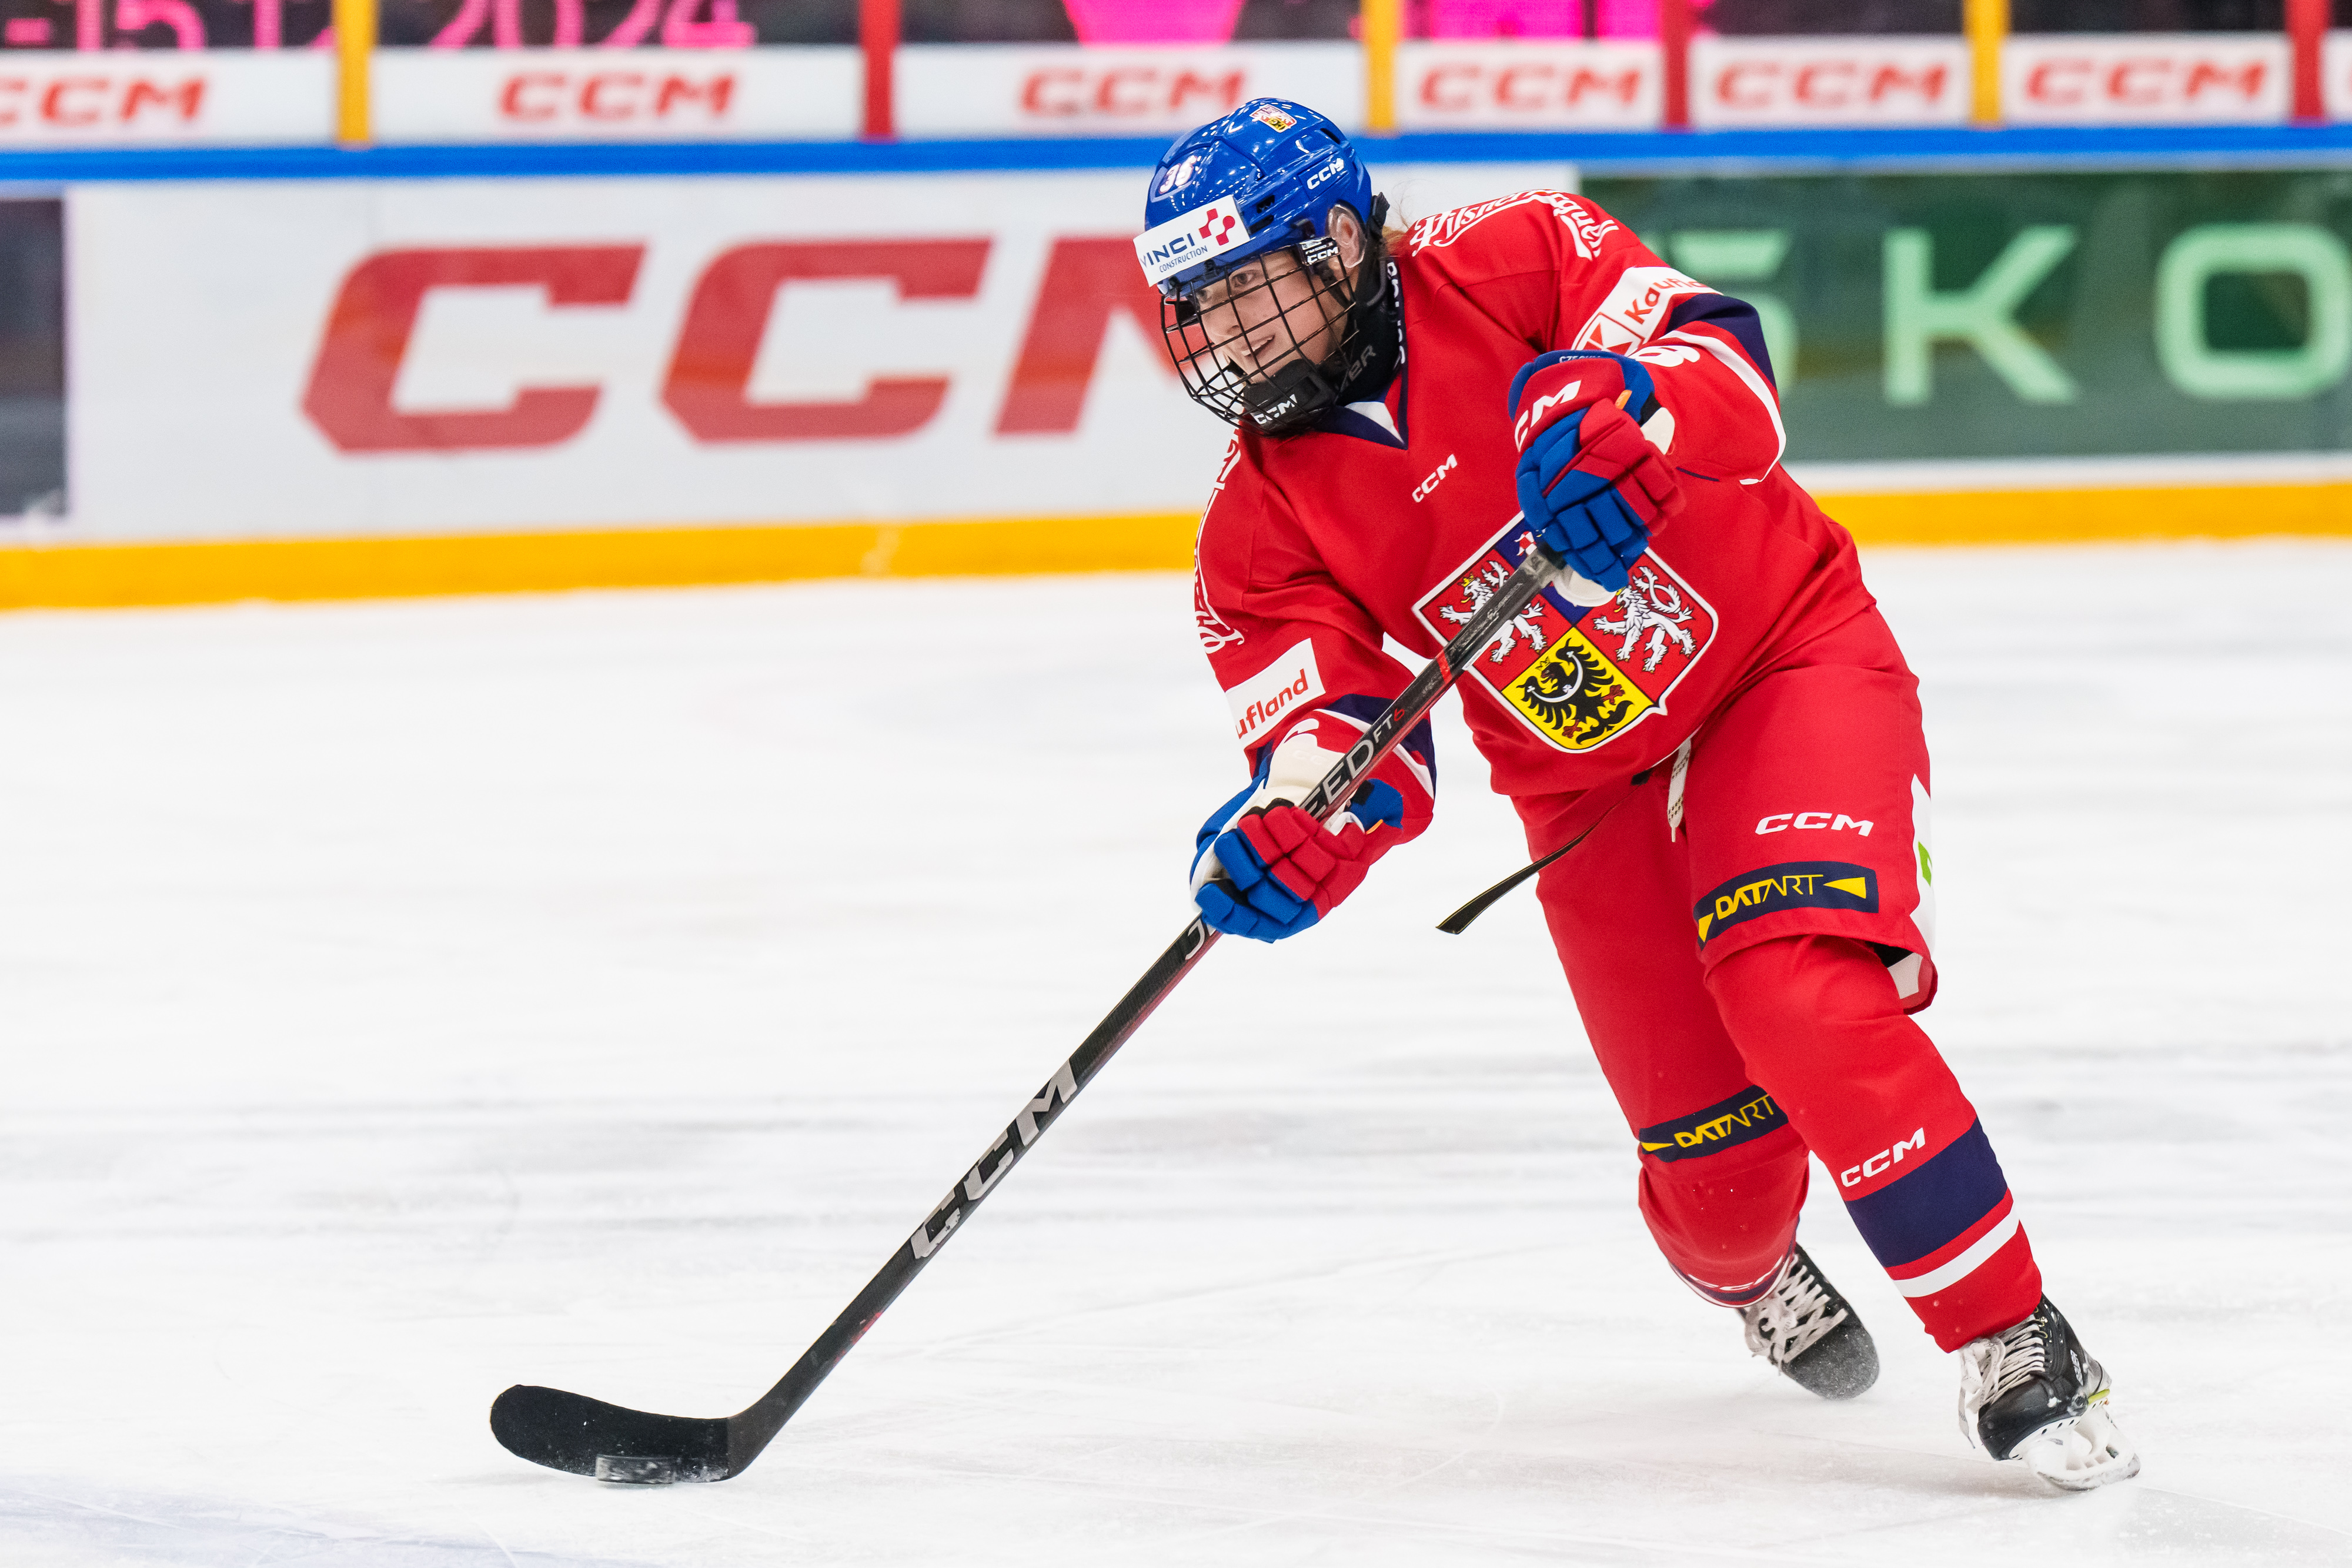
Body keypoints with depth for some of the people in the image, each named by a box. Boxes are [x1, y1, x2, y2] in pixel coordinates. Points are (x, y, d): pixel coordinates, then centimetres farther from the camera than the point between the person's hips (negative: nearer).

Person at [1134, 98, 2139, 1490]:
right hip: (1594, 788, 4)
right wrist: (1292, 829, -34)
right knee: (1715, 1164, -1)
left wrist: (1626, 410, -46)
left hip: (1787, 656, -4)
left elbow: (1728, 366, -25)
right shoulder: (1264, 525, -7)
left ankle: (2023, 1353, -19)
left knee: (1799, 997, -28)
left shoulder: (1512, 264, -16)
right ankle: (1747, 1271, 40)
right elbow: (1355, 743, -12)